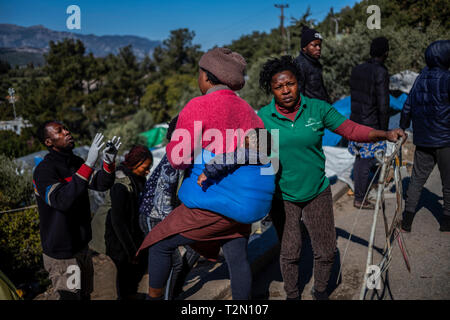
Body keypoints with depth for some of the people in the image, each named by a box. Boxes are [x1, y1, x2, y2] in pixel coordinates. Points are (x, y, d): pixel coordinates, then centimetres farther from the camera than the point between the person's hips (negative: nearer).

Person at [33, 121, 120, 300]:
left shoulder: (75, 162, 6)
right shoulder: (44, 170, -20)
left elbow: (101, 184, 2)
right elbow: (62, 201, -36)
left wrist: (109, 163, -18)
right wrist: (88, 164, -40)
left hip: (81, 246, 8)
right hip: (61, 255, -8)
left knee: (84, 294, 21)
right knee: (70, 296, 2)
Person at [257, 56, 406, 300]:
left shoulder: (317, 108, -7)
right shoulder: (263, 117, -8)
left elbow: (351, 130, -7)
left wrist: (385, 134, -21)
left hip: (317, 193, 1)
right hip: (282, 197, -1)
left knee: (326, 251, 10)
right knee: (289, 253, 10)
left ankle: (320, 291, 38)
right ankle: (292, 295, 35)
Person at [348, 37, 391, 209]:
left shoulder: (356, 70, 8)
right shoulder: (381, 73, -16)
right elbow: (383, 106, -18)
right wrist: (384, 131, -10)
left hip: (355, 122, 8)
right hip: (371, 126, -8)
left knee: (359, 159, 17)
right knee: (367, 162, 1)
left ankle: (358, 193, 28)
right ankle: (360, 199, 10)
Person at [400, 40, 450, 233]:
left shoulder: (421, 78, 5)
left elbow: (408, 106, 10)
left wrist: (402, 128, 19)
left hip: (422, 140, 6)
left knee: (417, 179, 10)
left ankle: (407, 220, 8)